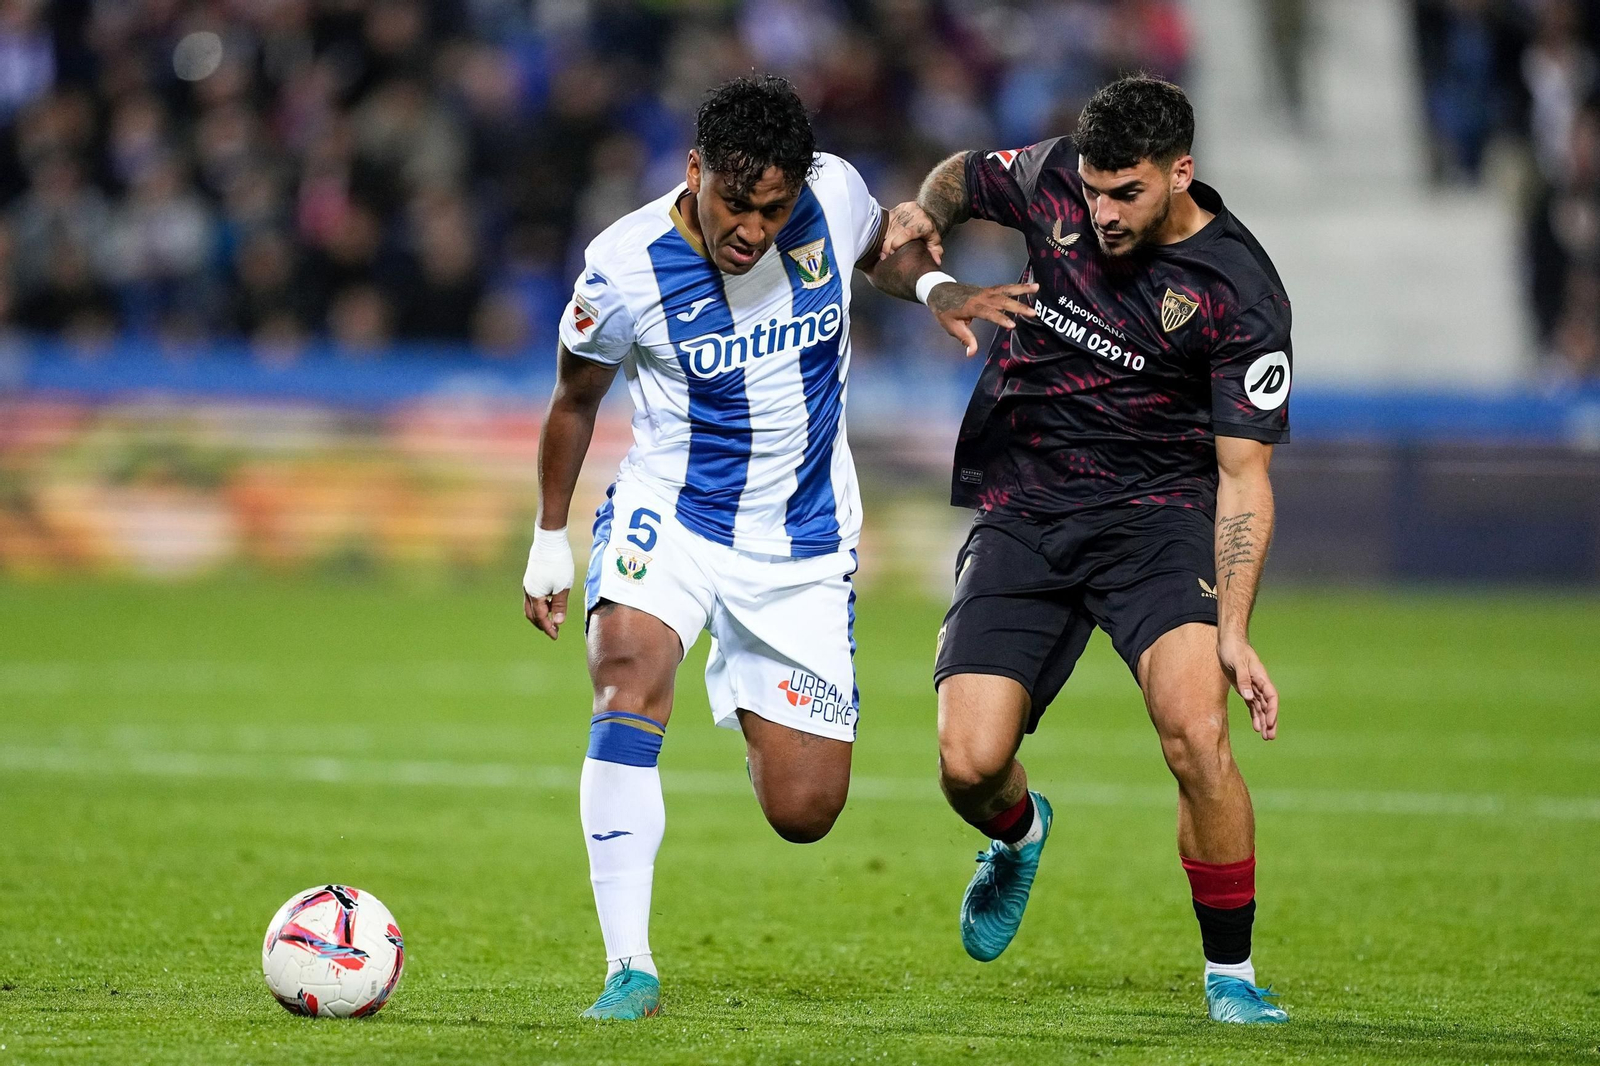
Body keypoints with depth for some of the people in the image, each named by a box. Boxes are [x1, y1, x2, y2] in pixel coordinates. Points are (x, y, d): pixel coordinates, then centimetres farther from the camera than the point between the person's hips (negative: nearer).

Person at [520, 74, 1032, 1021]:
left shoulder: (835, 197, -13)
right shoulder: (625, 268, -18)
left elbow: (884, 250, 13)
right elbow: (575, 399, 2)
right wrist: (550, 540, 8)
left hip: (805, 541, 2)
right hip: (669, 514, -2)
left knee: (805, 812, 0)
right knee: (629, 684, -32)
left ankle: (743, 693, 37)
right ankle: (631, 970, -28)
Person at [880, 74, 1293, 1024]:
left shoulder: (1240, 295, -14)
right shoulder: (1053, 180, -3)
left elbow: (1243, 474, -13)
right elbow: (966, 177, 21)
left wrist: (1233, 632, -23)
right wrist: (925, 214, -3)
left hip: (1154, 514, -3)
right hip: (1019, 511, 3)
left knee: (1196, 732, -26)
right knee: (970, 764, -10)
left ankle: (1232, 976, -8)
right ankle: (1018, 835, 30)